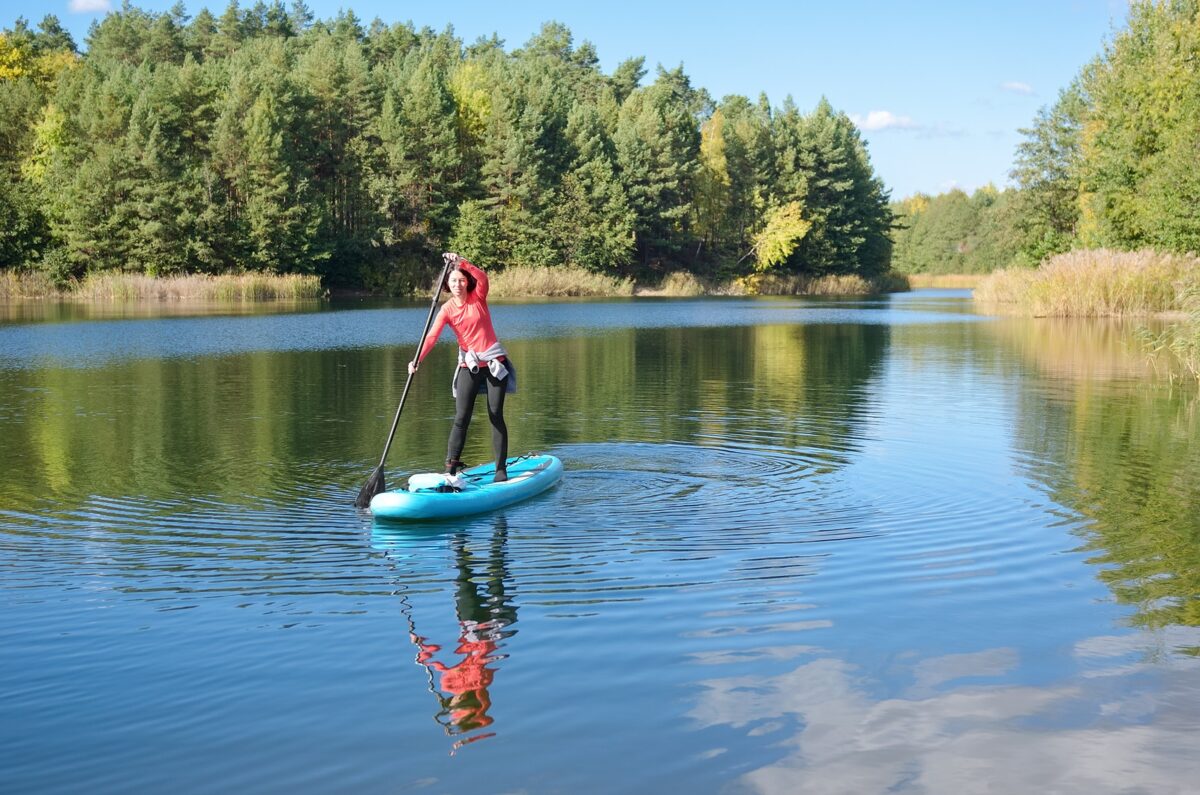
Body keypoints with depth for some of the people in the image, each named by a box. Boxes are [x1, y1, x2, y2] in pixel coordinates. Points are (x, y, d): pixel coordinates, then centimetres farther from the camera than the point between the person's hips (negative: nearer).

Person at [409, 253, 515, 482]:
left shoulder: (478, 298, -3)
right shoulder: (447, 309, -3)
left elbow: (482, 278, -24)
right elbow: (432, 336, -16)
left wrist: (462, 263, -37)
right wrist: (417, 360, -30)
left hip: (494, 362, -1)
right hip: (469, 366, 1)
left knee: (496, 416, -1)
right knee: (461, 418, -6)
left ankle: (501, 469, 4)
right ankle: (450, 468, -6)